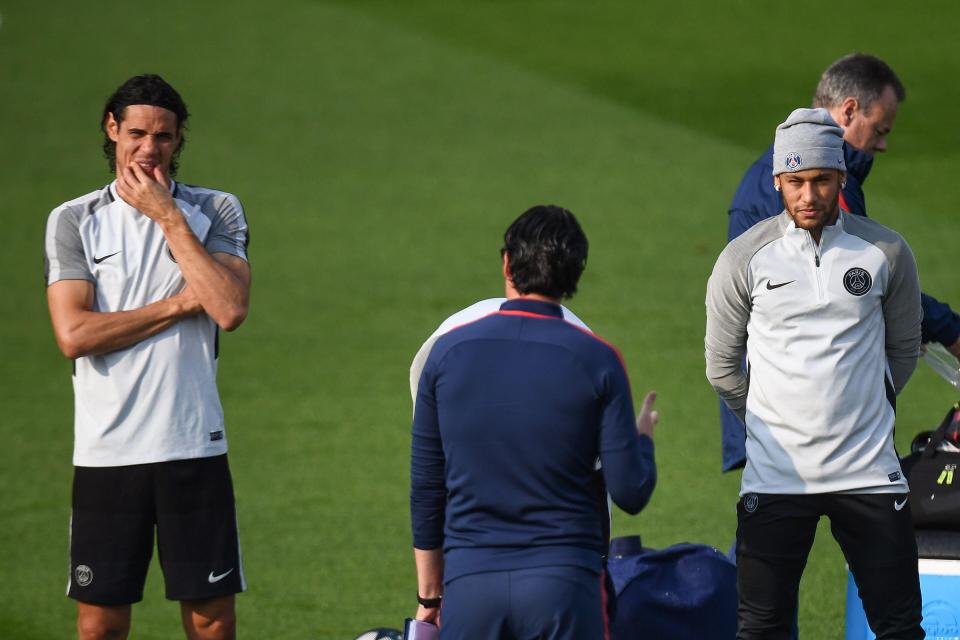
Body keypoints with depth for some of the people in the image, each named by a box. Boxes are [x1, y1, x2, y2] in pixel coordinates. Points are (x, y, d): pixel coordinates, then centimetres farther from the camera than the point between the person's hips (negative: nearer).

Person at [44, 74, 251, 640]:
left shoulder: (216, 212, 6)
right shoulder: (73, 221, 5)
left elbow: (230, 309, -11)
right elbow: (74, 334, -8)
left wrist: (168, 216, -8)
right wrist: (181, 303, -8)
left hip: (194, 446, 0)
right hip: (106, 451, 0)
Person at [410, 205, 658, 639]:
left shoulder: (449, 351, 3)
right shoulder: (596, 360, -4)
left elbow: (425, 490, 8)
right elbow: (630, 491, -3)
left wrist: (429, 594, 18)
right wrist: (643, 438, 19)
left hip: (469, 585, 1)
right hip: (564, 586, -1)